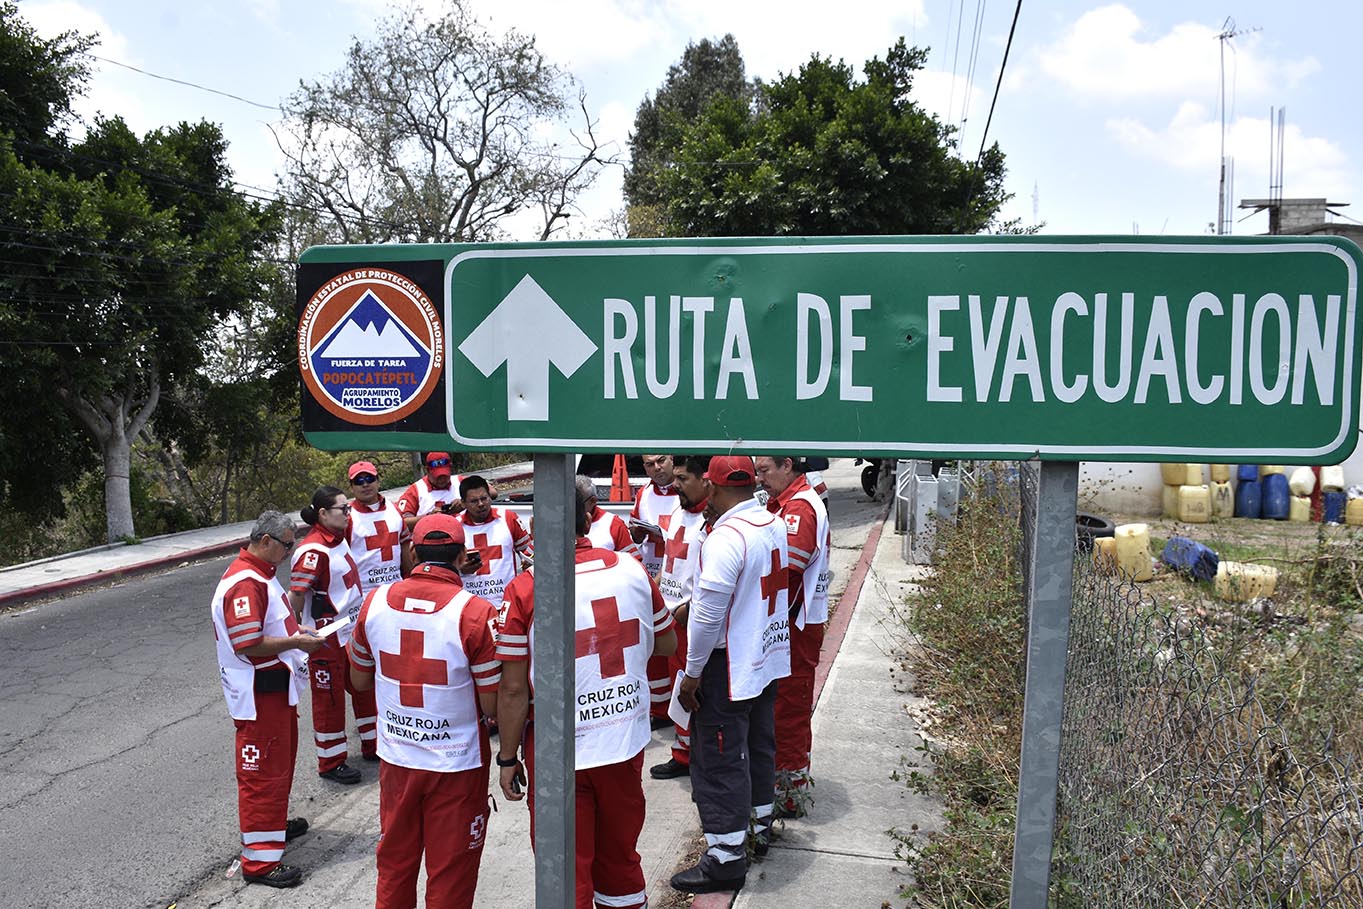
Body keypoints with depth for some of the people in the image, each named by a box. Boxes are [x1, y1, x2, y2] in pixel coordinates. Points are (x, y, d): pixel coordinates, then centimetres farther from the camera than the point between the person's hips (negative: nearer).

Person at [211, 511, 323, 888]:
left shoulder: (261, 573, 11)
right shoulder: (244, 583, -24)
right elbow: (249, 645, -28)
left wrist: (295, 628, 9)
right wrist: (296, 642, -21)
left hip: (276, 686, 11)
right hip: (258, 693, -11)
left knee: (280, 760, 24)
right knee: (262, 771, -3)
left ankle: (275, 823, 42)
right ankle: (259, 860, 5)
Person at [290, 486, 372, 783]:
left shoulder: (339, 538, 4)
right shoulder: (313, 550, -23)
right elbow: (296, 595, -23)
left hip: (352, 631, 9)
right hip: (327, 639, -9)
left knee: (366, 688, 18)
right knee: (329, 698, 5)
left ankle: (372, 745, 35)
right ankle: (330, 763, 20)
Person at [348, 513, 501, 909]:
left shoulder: (375, 602, -7)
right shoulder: (475, 613, -20)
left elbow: (359, 679, 8)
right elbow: (492, 705, -15)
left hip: (396, 758, 4)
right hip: (456, 765, -4)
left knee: (394, 865, 23)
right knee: (450, 876, 13)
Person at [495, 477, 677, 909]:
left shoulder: (524, 590, -16)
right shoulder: (633, 571, -6)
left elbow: (514, 690, -13)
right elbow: (667, 644, 8)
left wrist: (507, 759, -1)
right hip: (626, 743, 4)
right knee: (621, 856, 24)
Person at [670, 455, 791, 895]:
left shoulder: (726, 537, -24)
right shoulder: (775, 524, 2)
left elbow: (708, 615, -23)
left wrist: (692, 673, -15)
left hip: (729, 667, -9)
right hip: (769, 658, 9)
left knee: (719, 760, 2)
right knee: (758, 744, 23)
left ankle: (726, 858, 11)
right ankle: (760, 823, 39)